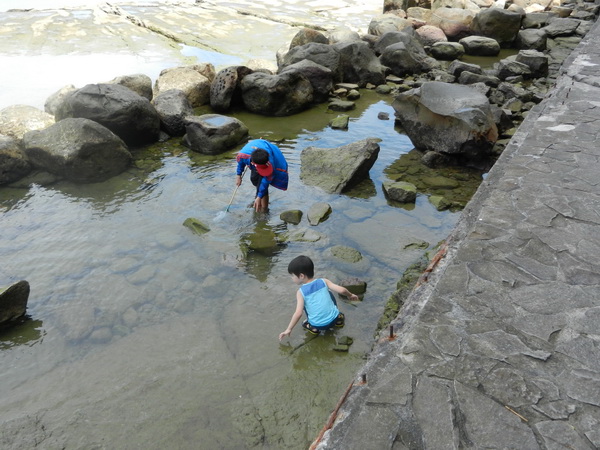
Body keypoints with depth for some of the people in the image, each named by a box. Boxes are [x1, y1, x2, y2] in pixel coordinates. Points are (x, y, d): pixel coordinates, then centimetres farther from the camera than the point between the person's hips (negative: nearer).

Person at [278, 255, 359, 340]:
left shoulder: (301, 292, -9)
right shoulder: (323, 281, -3)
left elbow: (298, 313, -16)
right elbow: (341, 290, -6)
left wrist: (289, 329, -7)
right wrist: (350, 295, 15)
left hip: (318, 325, -3)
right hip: (334, 319, 3)